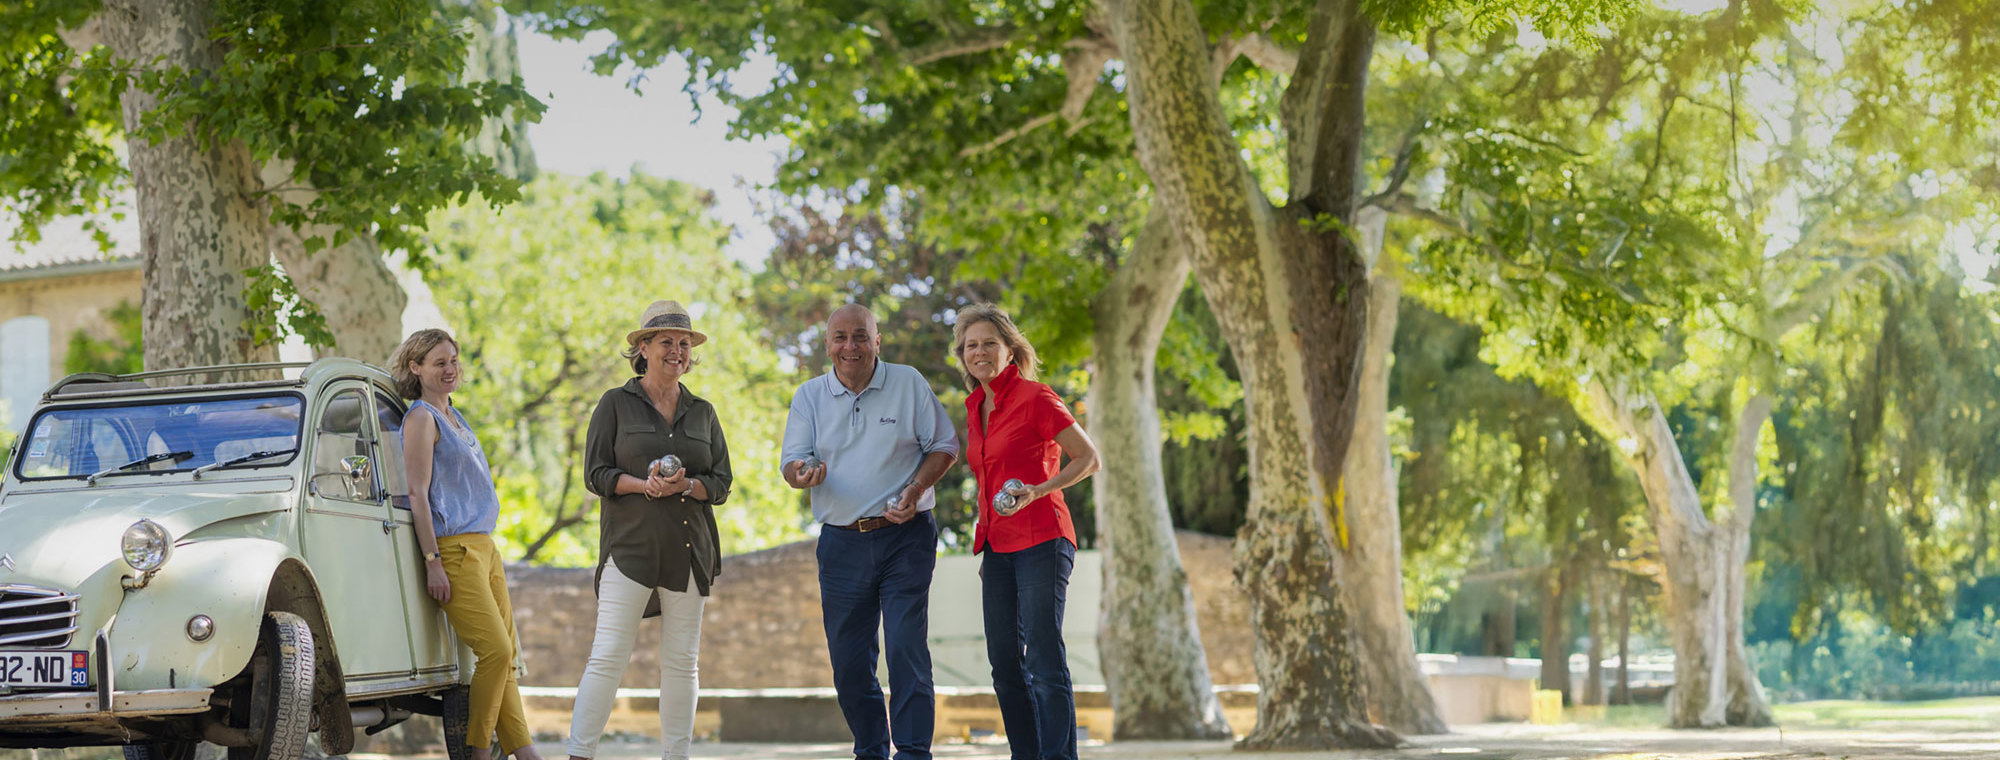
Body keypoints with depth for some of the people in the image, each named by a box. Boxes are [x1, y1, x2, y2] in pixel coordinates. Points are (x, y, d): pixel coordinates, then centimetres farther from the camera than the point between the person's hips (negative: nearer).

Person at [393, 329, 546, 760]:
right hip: (453, 549, -9)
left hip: (483, 545, 9)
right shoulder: (421, 417, -7)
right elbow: (418, 493, -13)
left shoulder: (452, 416, 19)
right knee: (495, 650, -14)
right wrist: (433, 563, -18)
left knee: (505, 653, 4)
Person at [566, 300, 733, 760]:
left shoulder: (702, 413, 15)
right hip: (630, 547, -4)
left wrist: (685, 485, -10)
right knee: (608, 656, -10)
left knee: (681, 661, 4)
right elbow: (595, 473, 1)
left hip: (688, 550, 4)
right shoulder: (616, 404, 5)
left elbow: (721, 483, 11)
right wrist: (643, 485, -16)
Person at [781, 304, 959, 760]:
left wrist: (918, 487, -13)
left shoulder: (909, 384, 2)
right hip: (841, 543, 3)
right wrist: (804, 474, -22)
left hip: (905, 538, -3)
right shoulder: (809, 396, 8)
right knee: (848, 659, 5)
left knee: (906, 647, -12)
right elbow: (792, 462, 2)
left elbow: (944, 445, 5)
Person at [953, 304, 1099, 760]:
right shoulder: (976, 408, 15)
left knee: (1043, 658, -13)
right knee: (1004, 662, 7)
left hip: (1040, 539, -8)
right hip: (998, 547, 8)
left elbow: (1088, 459, -6)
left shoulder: (1034, 398, -7)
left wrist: (1037, 491, -20)